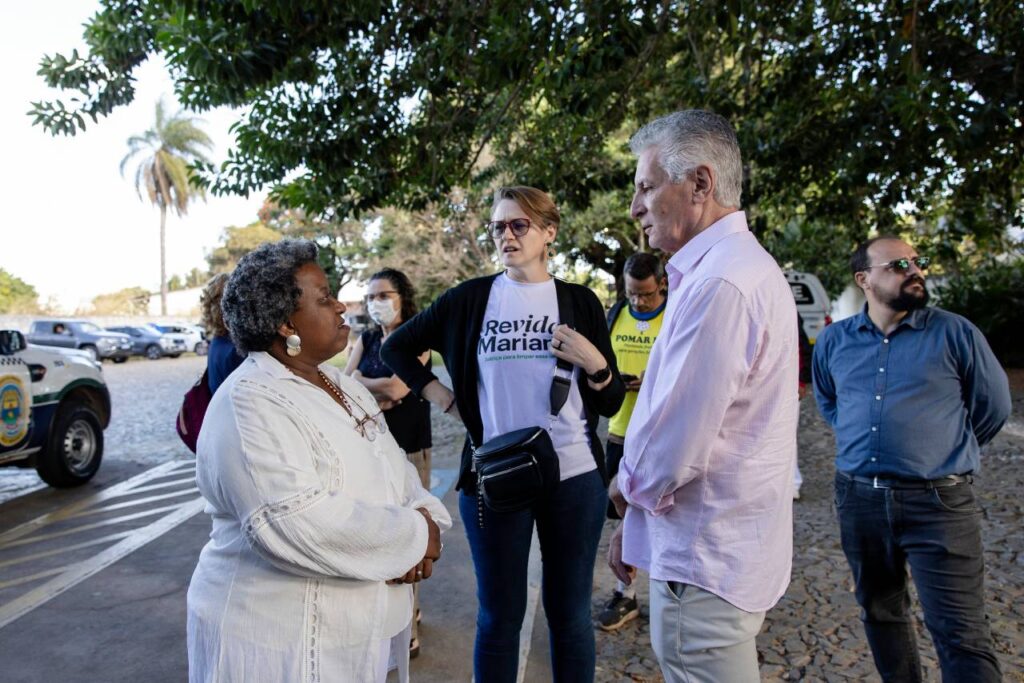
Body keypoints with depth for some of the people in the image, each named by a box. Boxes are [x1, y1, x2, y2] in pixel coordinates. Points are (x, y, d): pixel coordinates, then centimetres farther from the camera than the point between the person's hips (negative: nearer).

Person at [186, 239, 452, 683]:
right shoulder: (249, 405, -20)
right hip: (280, 639, -7)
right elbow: (295, 524, -31)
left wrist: (426, 519, -14)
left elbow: (397, 473, 7)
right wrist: (415, 537, -21)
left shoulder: (339, 384, 7)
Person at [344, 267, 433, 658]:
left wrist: (361, 381, -4)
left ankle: (406, 625, 10)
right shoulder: (366, 339, 11)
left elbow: (397, 387, -19)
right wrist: (379, 393, -13)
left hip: (408, 450, -5)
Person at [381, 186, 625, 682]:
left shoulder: (579, 300, 3)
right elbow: (397, 347, 11)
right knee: (500, 614, 13)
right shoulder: (469, 299, 0)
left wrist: (593, 363, -15)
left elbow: (610, 403, 4)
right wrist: (444, 399, 2)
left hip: (574, 478, 1)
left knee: (570, 614, 14)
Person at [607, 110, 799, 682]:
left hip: (705, 568, -10)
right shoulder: (741, 265, 11)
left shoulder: (719, 283, -24)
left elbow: (670, 456, -26)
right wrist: (634, 524, 15)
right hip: (730, 554, 10)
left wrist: (624, 488, -3)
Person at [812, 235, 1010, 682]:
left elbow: (993, 406, 7)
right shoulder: (834, 340, 6)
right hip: (858, 499, 4)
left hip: (938, 501, -3)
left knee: (961, 636, -3)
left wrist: (947, 451, 12)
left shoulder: (954, 333, -3)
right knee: (879, 612, 19)